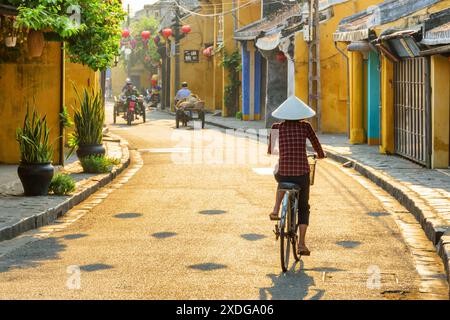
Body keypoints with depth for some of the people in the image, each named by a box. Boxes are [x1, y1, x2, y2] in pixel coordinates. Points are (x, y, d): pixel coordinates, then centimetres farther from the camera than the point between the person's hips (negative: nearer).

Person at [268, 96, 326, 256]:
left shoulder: (277, 127, 4)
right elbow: (317, 145, 15)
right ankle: (302, 243, 7)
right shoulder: (305, 126, 2)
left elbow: (270, 150, 19)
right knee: (303, 208, 19)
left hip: (283, 173, 1)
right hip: (302, 173, -1)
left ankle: (276, 211, 19)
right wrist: (321, 155, 37)